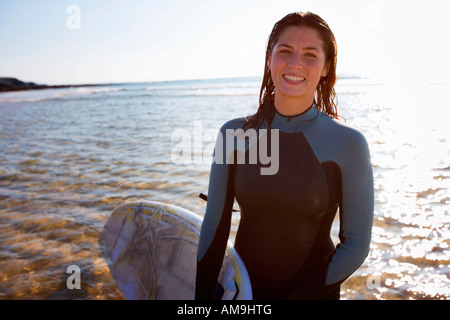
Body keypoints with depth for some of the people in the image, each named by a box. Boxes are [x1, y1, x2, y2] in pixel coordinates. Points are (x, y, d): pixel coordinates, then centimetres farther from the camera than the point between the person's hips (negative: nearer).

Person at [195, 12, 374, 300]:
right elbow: (214, 226, -5)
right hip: (242, 286, 2)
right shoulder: (235, 134, -9)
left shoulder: (348, 143, -15)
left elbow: (356, 244, -10)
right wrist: (202, 295, -11)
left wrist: (297, 296, -14)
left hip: (313, 290, -2)